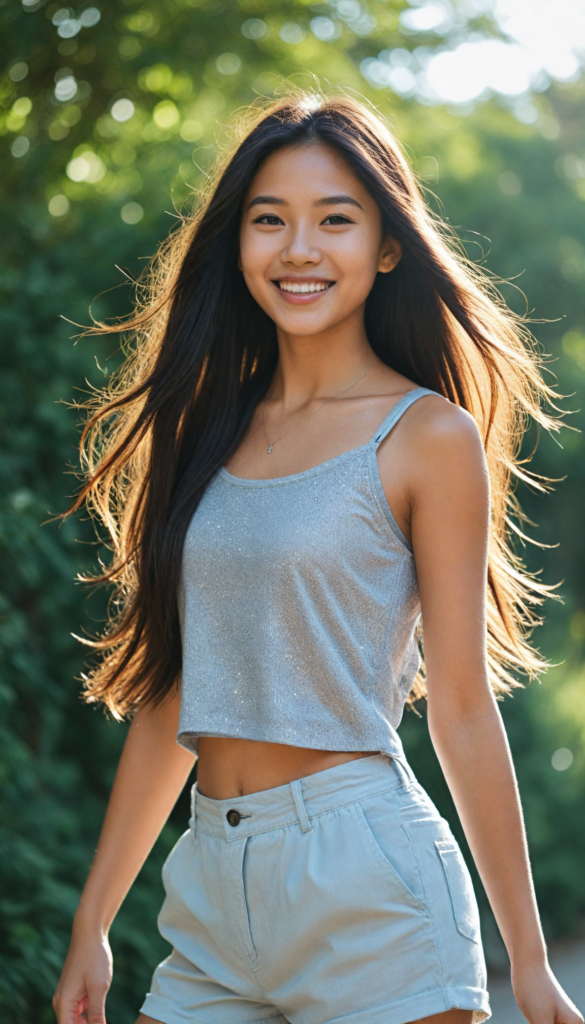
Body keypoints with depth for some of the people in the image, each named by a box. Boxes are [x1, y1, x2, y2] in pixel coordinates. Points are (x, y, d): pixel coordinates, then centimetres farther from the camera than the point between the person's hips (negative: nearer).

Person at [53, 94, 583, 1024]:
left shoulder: (428, 438, -5)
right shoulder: (212, 431, 10)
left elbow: (463, 709, -5)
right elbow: (170, 695, 13)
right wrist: (91, 925, 14)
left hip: (368, 880, -5)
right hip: (213, 898, 5)